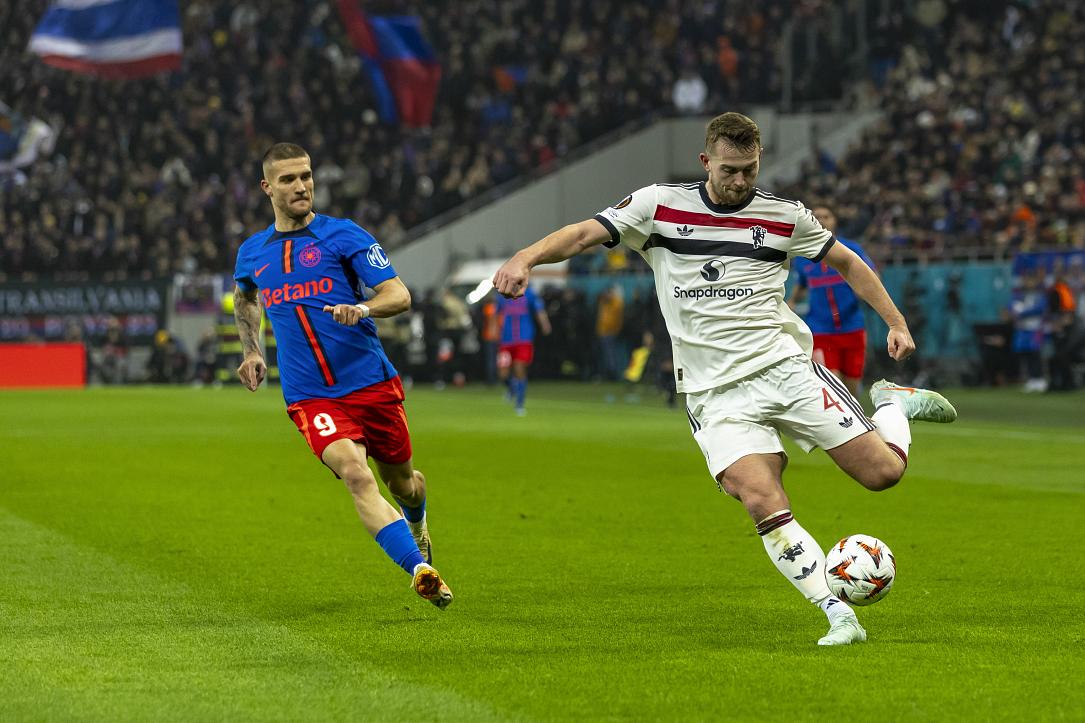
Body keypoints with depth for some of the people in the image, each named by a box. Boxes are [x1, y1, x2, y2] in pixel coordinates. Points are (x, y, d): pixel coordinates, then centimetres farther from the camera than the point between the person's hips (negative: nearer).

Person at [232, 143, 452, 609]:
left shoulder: (343, 235, -3)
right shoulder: (252, 254, 9)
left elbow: (399, 295, -10)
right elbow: (244, 299, 33)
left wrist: (362, 309, -30)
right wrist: (251, 351, 19)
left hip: (372, 382, -1)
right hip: (310, 398, 1)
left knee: (401, 481, 15)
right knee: (355, 474, -25)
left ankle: (417, 525, 53)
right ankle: (421, 571, -32)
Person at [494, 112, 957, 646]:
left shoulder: (784, 216, 5)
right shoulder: (659, 206, 2)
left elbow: (847, 262, 18)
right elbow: (584, 234, -3)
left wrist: (896, 322, 11)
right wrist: (525, 258, -21)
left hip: (785, 366, 1)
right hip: (714, 393, -1)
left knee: (883, 471, -8)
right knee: (763, 504, -22)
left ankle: (895, 404, 27)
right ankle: (839, 617, -15)